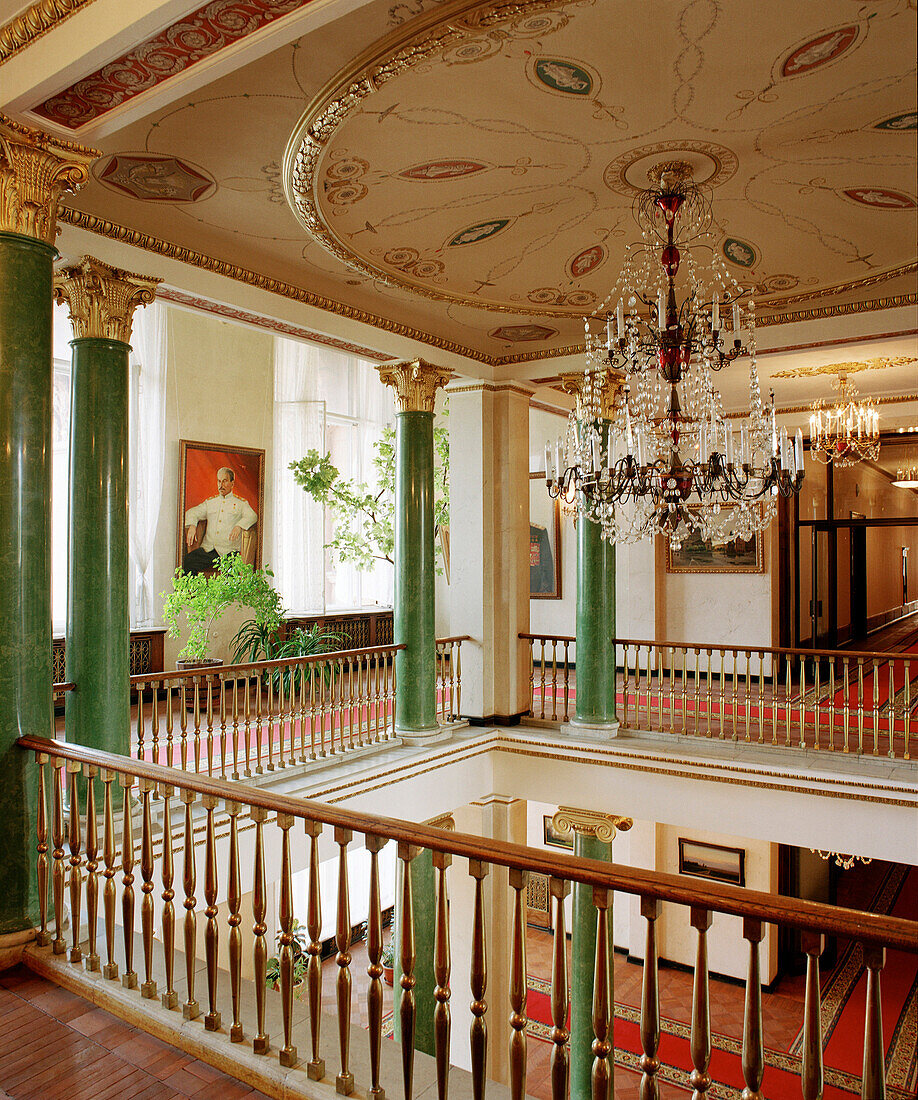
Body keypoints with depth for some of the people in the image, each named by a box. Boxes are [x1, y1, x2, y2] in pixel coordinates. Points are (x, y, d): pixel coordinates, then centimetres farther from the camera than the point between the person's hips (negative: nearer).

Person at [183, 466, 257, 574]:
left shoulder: (240, 503, 11)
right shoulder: (210, 502, 23)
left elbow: (252, 516, -5)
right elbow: (192, 513, 18)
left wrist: (239, 526, -25)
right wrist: (192, 525, -5)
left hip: (229, 551, -3)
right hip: (208, 549, 3)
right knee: (187, 561, -21)